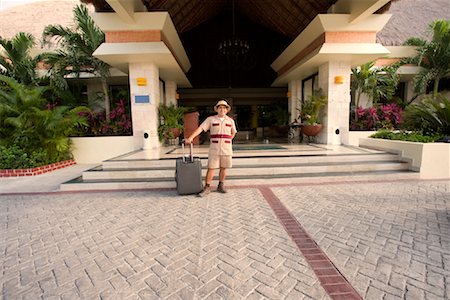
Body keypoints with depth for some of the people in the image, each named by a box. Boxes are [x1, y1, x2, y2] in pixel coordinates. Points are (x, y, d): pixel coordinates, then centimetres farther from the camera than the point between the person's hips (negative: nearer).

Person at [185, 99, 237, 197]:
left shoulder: (230, 120, 5)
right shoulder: (210, 119, -1)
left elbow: (233, 133, 20)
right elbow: (200, 128, -10)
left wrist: (227, 142, 7)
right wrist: (190, 138, -22)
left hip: (227, 149, 2)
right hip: (214, 149, -2)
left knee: (223, 168, 8)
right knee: (211, 168, -1)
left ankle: (220, 186, 22)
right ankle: (207, 188, 9)